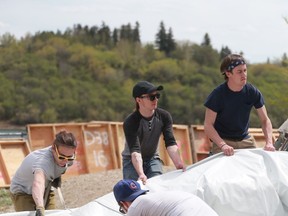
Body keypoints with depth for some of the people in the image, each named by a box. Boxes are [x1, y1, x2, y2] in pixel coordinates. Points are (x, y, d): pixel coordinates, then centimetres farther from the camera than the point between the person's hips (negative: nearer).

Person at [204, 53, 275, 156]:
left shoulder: (253, 92, -5)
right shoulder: (218, 94, -15)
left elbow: (265, 120, 0)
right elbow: (208, 125, -17)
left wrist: (269, 142, -17)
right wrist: (222, 145, -31)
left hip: (246, 140, 4)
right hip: (223, 140, -4)